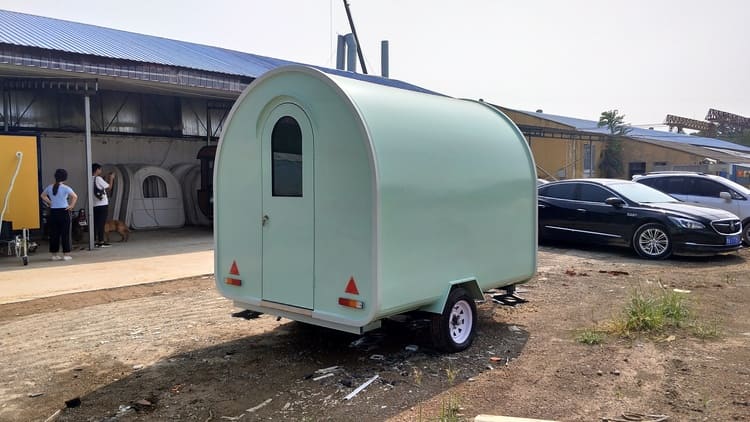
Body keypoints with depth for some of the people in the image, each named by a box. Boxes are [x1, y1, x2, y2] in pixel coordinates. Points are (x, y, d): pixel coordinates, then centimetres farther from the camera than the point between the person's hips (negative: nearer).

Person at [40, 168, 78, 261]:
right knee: (65, 234, 1)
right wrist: (71, 205, -11)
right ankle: (66, 254, 2)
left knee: (53, 234, 10)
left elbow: (43, 195, 21)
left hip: (53, 212, 5)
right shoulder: (65, 188, -10)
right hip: (63, 212, -4)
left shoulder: (49, 187, 5)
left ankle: (54, 254, 15)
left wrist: (50, 202, 19)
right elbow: (75, 196, -22)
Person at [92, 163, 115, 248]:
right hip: (102, 204, -7)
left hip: (94, 205, 7)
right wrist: (111, 178, 8)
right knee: (101, 223, -5)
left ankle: (95, 241, 10)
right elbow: (109, 187, -5)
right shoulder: (98, 179, -11)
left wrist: (107, 179, 22)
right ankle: (101, 242, -4)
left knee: (95, 223, 8)